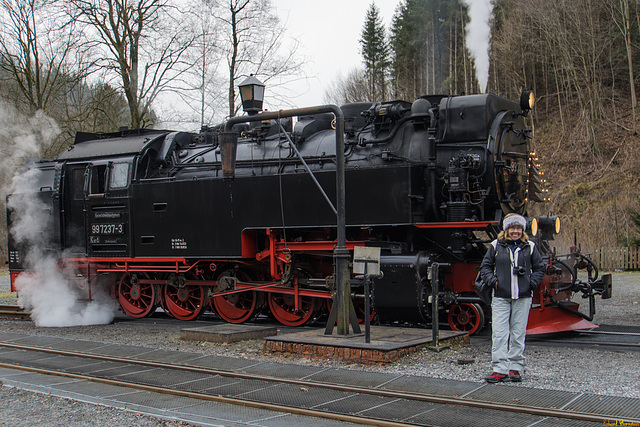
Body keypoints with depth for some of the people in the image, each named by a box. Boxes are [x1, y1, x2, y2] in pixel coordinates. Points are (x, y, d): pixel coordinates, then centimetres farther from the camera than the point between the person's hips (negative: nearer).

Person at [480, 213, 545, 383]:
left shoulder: (529, 247, 6)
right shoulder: (496, 246, 5)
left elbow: (539, 268, 14)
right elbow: (485, 267, 11)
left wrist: (532, 283, -1)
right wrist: (493, 281, -4)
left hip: (523, 298, 1)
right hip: (501, 297, 0)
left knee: (518, 334, 5)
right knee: (499, 334, -6)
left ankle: (515, 368, 15)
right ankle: (500, 370, -5)